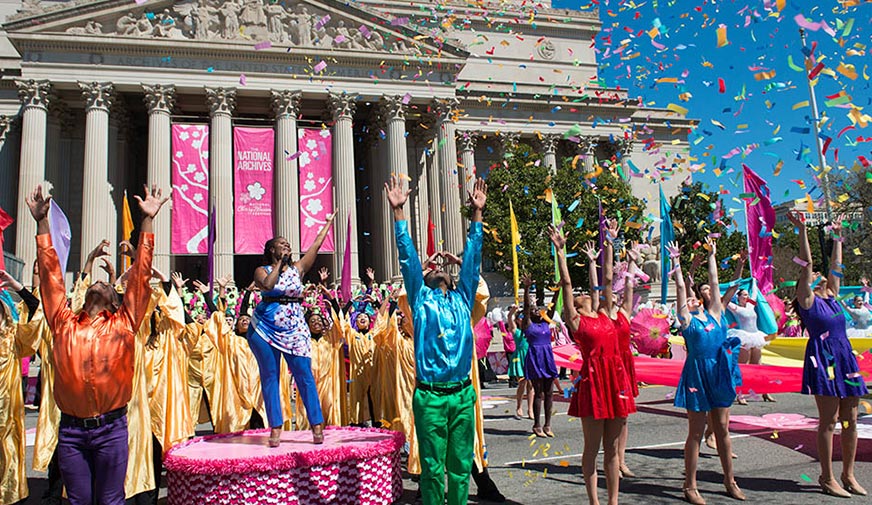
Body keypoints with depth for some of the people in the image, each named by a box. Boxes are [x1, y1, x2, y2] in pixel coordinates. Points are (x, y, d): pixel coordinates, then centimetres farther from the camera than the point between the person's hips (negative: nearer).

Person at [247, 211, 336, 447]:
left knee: (305, 375, -3)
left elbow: (316, 245, 14)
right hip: (266, 328, -1)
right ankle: (275, 428, 9)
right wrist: (279, 263, -7)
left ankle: (317, 425, 1)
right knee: (269, 377, 2)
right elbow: (268, 284, -18)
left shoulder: (297, 269, 11)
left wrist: (328, 223, 19)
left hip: (295, 329, 1)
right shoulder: (262, 270, 4)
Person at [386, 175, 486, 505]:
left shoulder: (462, 300, 14)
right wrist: (398, 212, 1)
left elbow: (472, 259, 12)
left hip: (463, 394, 3)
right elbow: (408, 258, 4)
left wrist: (476, 214, 11)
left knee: (461, 465, 11)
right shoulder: (421, 300, 7)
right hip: (430, 397, -2)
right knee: (433, 467, 4)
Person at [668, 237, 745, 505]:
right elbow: (680, 288, -2)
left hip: (719, 372, 5)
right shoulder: (687, 320, 1)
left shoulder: (714, 315, 12)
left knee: (722, 428, 13)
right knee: (696, 432, 1)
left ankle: (729, 480, 26)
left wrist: (712, 255, 18)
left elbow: (714, 282, 14)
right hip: (697, 373, -4)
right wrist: (677, 262, 0)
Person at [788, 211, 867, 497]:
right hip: (823, 360, -7)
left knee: (850, 420, 9)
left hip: (845, 358, 7)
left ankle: (848, 475, 21)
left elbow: (836, 267, 23)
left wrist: (838, 236, 27)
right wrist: (802, 230, -10)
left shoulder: (832, 298, 16)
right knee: (828, 422, -3)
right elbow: (807, 264, -7)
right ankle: (827, 479, 6)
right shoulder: (808, 300, -1)